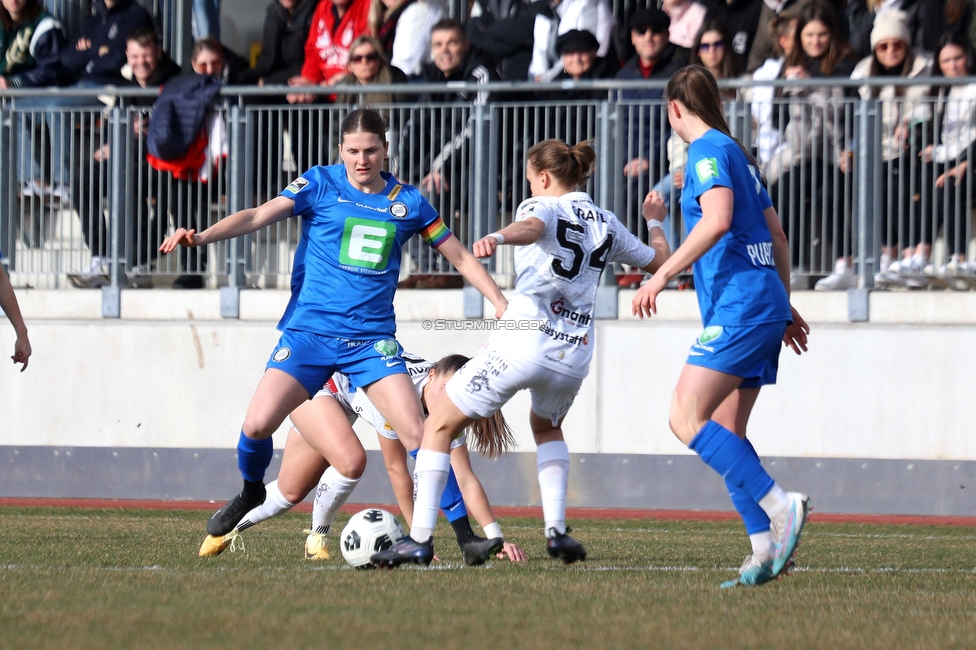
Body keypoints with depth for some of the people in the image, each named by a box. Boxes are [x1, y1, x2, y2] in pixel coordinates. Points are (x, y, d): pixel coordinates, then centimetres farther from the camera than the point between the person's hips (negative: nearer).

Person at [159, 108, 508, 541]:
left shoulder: (408, 202, 7)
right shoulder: (320, 184, 1)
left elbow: (460, 256, 16)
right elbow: (259, 216, -10)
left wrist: (502, 303, 8)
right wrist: (201, 237, -25)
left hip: (372, 339, 1)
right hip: (310, 331, -1)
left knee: (418, 432, -14)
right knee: (257, 424, -15)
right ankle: (250, 493, 17)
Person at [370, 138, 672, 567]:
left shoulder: (543, 206, 3)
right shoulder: (606, 225, 17)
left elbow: (532, 227, -24)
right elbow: (659, 262, 32)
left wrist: (498, 238, -46)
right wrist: (656, 228, 53)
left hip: (523, 343, -6)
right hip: (574, 356, 6)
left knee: (439, 425, 7)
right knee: (547, 427, 37)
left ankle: (420, 539, -4)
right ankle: (556, 530, 21)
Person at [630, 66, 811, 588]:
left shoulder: (708, 150, -6)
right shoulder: (735, 154, 21)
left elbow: (718, 218, -23)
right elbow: (776, 236, 25)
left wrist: (663, 274, -23)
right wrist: (784, 306, 32)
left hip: (739, 305, -10)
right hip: (763, 306, 10)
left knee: (686, 419, -14)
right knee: (724, 435, 8)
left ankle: (778, 505, -21)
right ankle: (766, 548, 1)